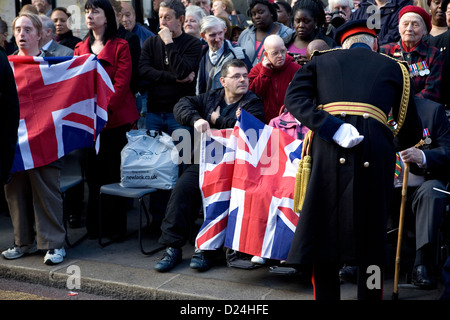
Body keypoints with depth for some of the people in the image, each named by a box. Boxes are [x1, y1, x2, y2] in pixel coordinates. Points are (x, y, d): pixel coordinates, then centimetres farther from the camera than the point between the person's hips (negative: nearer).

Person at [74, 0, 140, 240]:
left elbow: (121, 83, -10)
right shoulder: (80, 48, 14)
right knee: (93, 172, 7)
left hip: (116, 118, -4)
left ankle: (115, 226, 10)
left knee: (114, 172, 0)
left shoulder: (120, 46, -1)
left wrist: (106, 112, -19)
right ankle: (94, 225, 18)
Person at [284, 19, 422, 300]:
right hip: (375, 152, 0)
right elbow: (412, 132, 21)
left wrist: (332, 128, -8)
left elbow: (295, 98, 3)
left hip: (327, 151, 0)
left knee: (324, 232, 8)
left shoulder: (321, 60, 22)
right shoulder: (393, 67, 21)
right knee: (372, 236, 11)